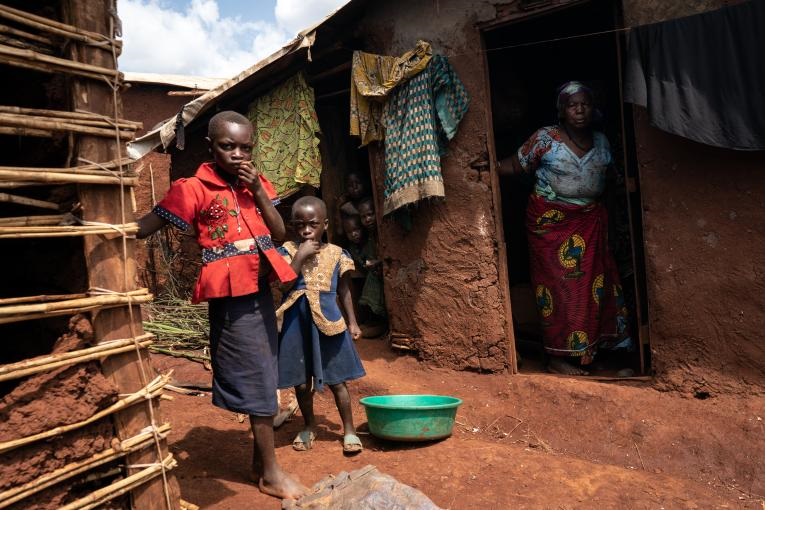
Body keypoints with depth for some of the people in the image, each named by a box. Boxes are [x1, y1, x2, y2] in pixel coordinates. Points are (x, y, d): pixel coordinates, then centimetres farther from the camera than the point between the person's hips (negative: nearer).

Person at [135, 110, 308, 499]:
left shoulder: (256, 183, 10)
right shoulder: (194, 189, -8)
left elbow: (280, 233, 3)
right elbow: (144, 228, -9)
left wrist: (257, 190, -6)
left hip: (261, 290, 7)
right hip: (231, 297, -6)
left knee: (265, 378, 14)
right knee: (256, 380, -1)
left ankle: (260, 460, 31)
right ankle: (270, 473, 13)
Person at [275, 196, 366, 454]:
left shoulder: (336, 254, 1)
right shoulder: (288, 251, -2)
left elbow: (344, 292, 8)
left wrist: (352, 322, 6)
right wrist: (300, 256, -18)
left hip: (329, 323, -1)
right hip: (297, 324, 1)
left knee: (337, 380, 7)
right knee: (301, 381, 13)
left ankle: (349, 430, 23)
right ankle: (309, 426, 35)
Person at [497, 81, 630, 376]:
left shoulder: (601, 141, 8)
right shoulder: (545, 138, -8)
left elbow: (609, 177, 22)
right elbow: (514, 165, -8)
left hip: (590, 220, 5)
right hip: (550, 221, -5)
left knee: (590, 283, 6)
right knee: (559, 284, -4)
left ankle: (588, 347, 23)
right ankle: (558, 357, 5)